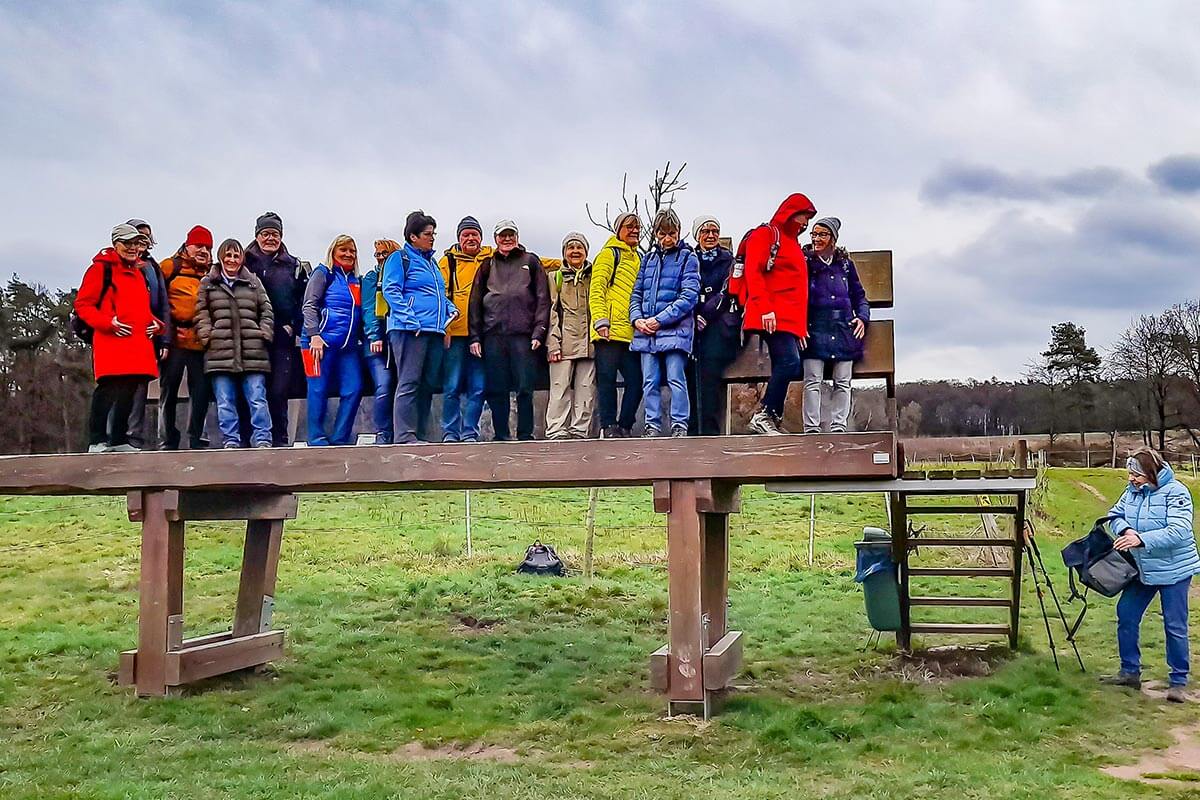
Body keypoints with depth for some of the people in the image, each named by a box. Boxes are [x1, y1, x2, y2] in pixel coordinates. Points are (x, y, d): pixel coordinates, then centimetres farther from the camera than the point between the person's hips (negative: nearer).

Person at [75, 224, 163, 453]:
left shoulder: (139, 273, 23)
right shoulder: (101, 268, 0)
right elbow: (82, 304, -4)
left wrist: (155, 323, 11)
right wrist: (108, 323, -16)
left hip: (138, 345, 7)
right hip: (111, 343, -7)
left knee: (128, 392, 9)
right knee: (107, 390, -10)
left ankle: (119, 440, 17)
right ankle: (97, 441, -5)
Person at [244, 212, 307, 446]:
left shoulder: (293, 266, 14)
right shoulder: (245, 263, 10)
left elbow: (304, 301, 11)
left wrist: (292, 327, 0)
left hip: (282, 338, 0)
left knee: (278, 392, -5)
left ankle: (279, 440, 2)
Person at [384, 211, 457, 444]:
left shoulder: (431, 261, 23)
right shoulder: (399, 258, 0)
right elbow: (391, 291, -10)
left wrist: (450, 309, 11)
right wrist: (409, 320, -19)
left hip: (435, 329, 8)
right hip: (410, 329, -8)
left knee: (427, 383, 7)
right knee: (409, 383, -10)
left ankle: (418, 434, 12)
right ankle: (405, 437, -10)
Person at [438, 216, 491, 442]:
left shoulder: (491, 258, 12)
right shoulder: (448, 261, 6)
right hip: (455, 333, -2)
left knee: (477, 387, 3)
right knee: (452, 387, 0)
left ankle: (470, 433, 10)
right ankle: (450, 433, 8)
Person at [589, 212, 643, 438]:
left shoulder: (637, 258, 24)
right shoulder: (609, 254, 2)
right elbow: (596, 290, -8)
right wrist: (600, 321, -18)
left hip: (630, 332, 7)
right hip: (610, 331, -7)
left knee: (636, 381, 3)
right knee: (607, 379, -2)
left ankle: (624, 427, 11)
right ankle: (608, 427, 3)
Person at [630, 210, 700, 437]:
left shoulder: (687, 258, 1)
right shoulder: (648, 259, 17)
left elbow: (689, 297, -8)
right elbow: (636, 293, 17)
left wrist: (660, 319, -13)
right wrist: (637, 319, -3)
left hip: (675, 329, -5)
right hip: (645, 331, 5)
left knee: (676, 379, -8)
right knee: (650, 382, 4)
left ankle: (679, 425, -3)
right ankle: (652, 426, 9)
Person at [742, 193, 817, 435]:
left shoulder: (794, 245, 28)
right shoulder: (765, 234, 2)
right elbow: (753, 272, -11)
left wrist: (802, 325, 21)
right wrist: (765, 307, -22)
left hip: (791, 320, 9)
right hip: (773, 316, -9)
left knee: (787, 369, 1)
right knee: (790, 361, -20)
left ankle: (771, 419, 2)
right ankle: (764, 415, -16)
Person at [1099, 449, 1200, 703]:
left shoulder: (1175, 493, -18)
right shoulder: (1132, 491, 2)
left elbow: (1178, 531, -27)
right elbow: (1116, 515, 7)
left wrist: (1141, 539, -36)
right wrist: (1125, 530, -16)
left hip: (1174, 570, -7)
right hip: (1142, 568, 7)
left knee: (1175, 626, 1)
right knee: (1126, 616, 8)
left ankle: (1178, 682, 12)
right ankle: (1130, 672, 21)